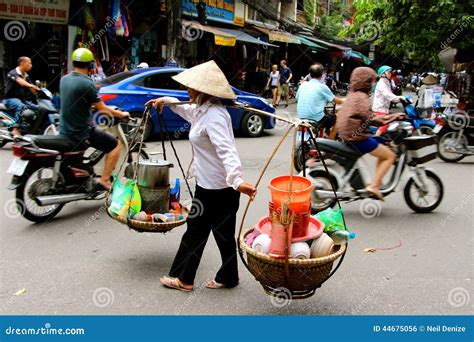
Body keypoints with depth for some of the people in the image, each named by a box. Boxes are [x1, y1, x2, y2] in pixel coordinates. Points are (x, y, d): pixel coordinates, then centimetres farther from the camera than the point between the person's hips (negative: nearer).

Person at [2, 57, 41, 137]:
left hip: (22, 99, 8)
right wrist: (31, 85, -52)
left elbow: (32, 89, 12)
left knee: (38, 108, -4)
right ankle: (15, 129, -40)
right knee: (21, 106, -38)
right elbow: (20, 81, -34)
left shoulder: (26, 76, 13)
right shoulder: (13, 73, -12)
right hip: (10, 99, -8)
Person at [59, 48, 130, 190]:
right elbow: (102, 109, -13)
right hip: (82, 132, -8)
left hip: (64, 130, 8)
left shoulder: (64, 79, 5)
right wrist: (122, 114, 3)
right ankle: (104, 180, -3)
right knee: (115, 145, 4)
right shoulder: (87, 84, -19)